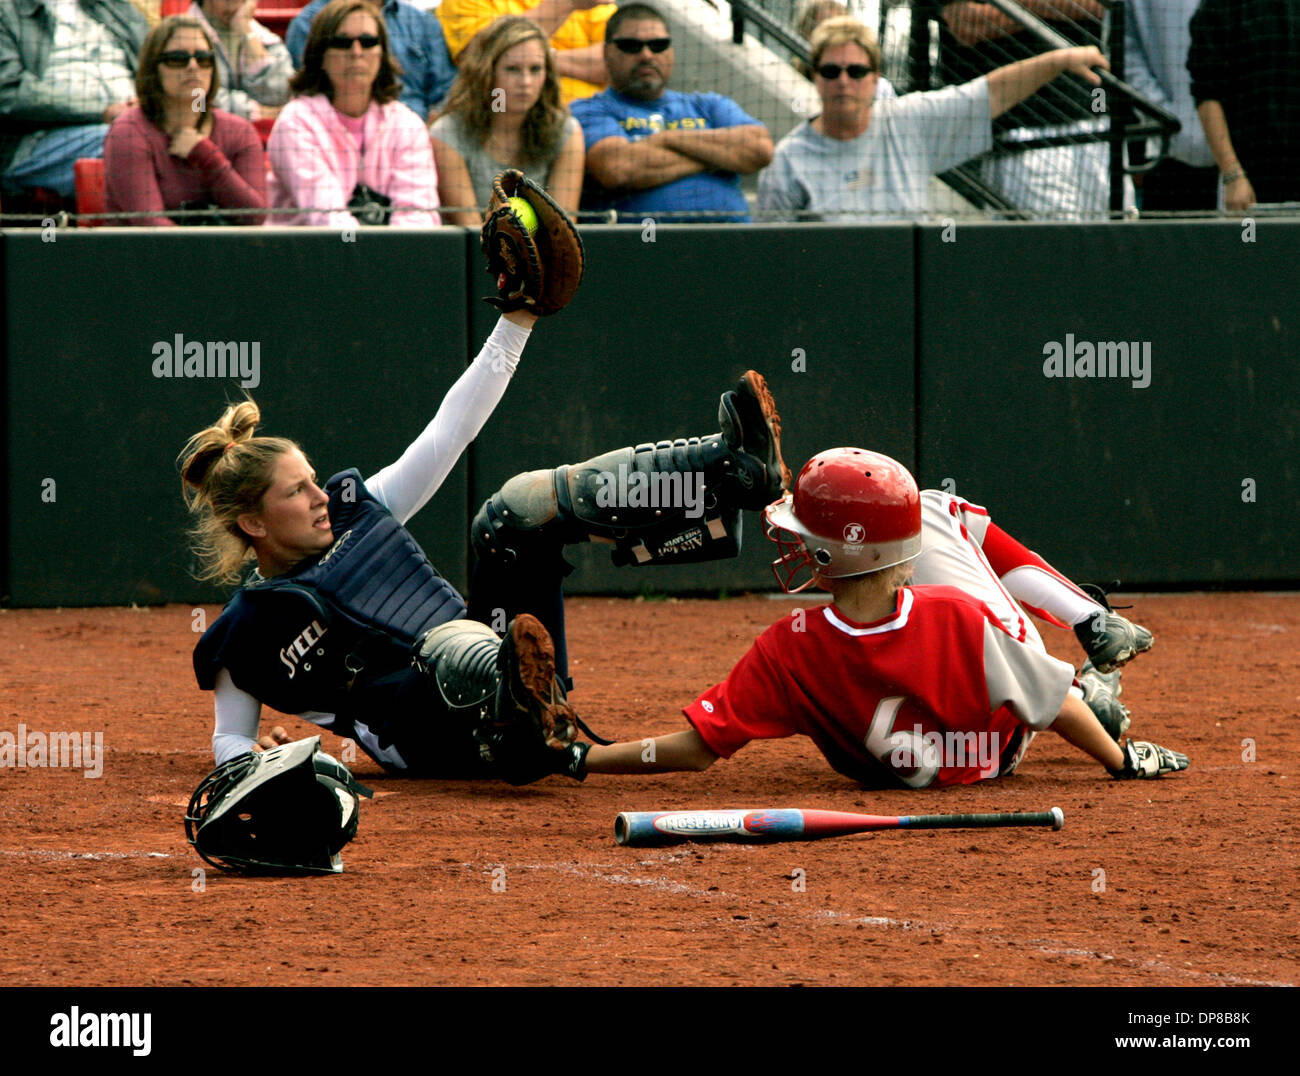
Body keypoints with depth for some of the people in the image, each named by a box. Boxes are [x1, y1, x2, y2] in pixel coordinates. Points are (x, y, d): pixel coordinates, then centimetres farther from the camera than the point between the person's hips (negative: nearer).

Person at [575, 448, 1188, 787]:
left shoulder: (788, 653, -39)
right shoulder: (961, 619, -40)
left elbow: (696, 749, -36)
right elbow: (1059, 712, -27)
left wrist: (579, 758, -27)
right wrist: (1124, 761, -9)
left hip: (874, 765, 1)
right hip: (1003, 754, -1)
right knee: (931, 510, 8)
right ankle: (1097, 630, 20)